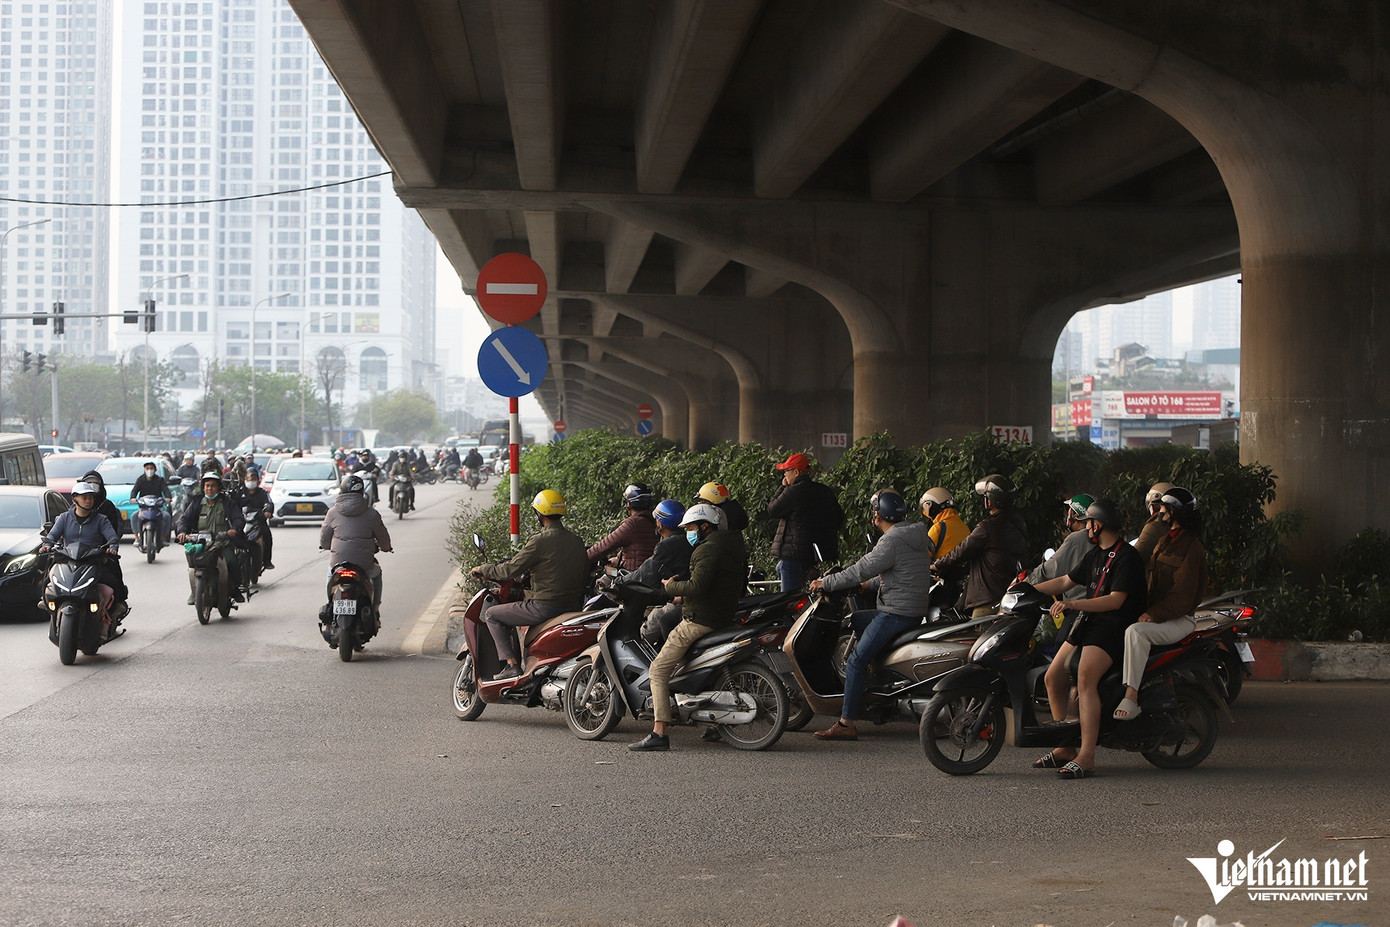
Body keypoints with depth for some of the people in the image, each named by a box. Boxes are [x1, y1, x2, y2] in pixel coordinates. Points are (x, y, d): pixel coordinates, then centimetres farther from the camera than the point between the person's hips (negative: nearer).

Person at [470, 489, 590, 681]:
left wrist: (483, 569, 3)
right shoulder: (576, 541, 10)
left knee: (493, 615, 6)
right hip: (573, 606, 8)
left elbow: (511, 569, -12)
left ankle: (511, 665, -4)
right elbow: (584, 577, 15)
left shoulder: (540, 540, -13)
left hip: (545, 606, -8)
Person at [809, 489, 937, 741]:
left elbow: (862, 570, -18)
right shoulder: (916, 536, 14)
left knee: (856, 661, -10)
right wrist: (869, 584, 32)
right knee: (855, 620, 27)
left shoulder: (892, 540, -16)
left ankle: (846, 724, -13)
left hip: (896, 613, -10)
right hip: (916, 610, 10)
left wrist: (825, 583, -11)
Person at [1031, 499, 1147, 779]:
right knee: (1053, 678, 2)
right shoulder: (1096, 554, 19)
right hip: (1088, 623, 10)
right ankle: (1065, 748, 13)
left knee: (1085, 679, -29)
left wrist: (1073, 604, -29)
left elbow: (1115, 600, -21)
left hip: (1113, 627, -10)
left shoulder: (1126, 556, -11)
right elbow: (1066, 581, 27)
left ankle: (1086, 757, -34)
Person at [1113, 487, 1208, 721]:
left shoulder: (1191, 547, -11)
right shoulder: (1164, 540, 17)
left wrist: (1153, 614, -25)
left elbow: (1183, 594, -18)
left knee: (1136, 632, -34)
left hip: (1178, 620, -9)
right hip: (1154, 613, 9)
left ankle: (1131, 697, -38)